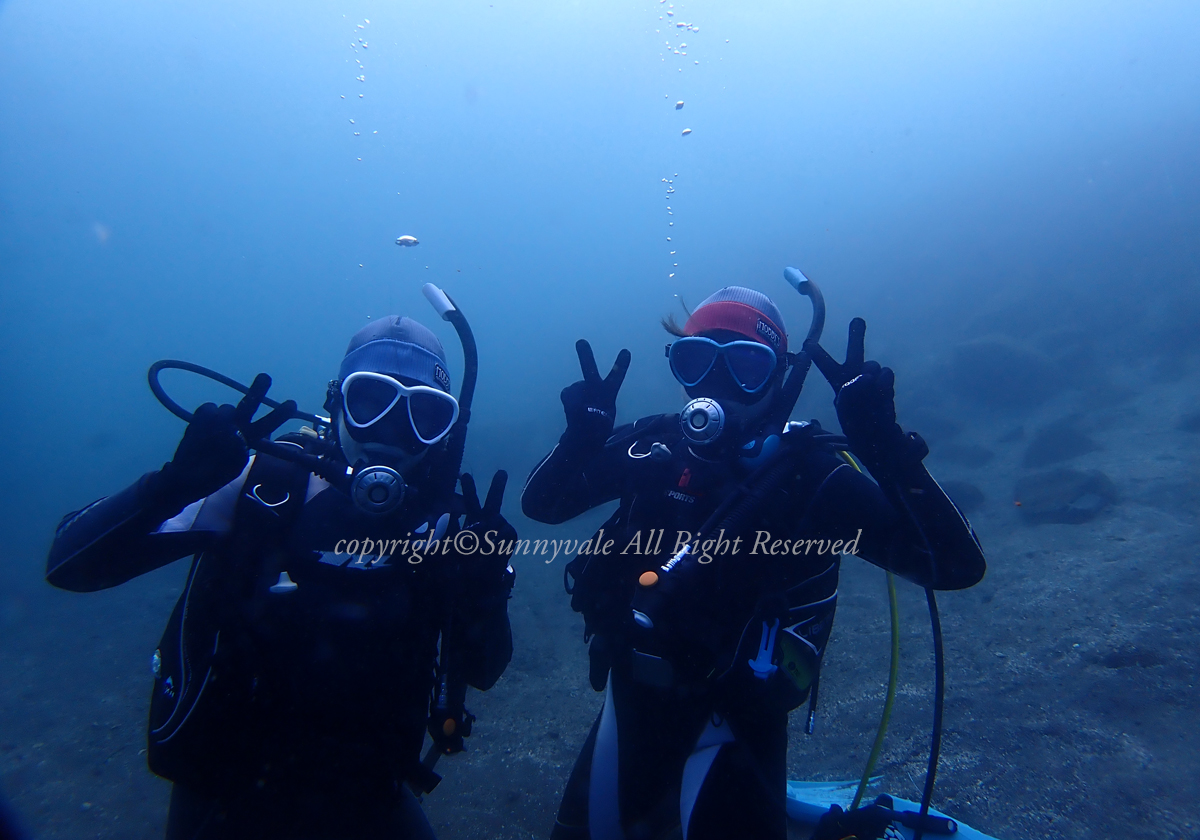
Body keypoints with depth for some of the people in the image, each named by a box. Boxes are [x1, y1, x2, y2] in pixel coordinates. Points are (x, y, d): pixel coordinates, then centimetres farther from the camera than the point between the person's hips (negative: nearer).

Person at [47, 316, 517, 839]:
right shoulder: (266, 483, -17)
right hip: (225, 790, -1)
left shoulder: (445, 524, -10)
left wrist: (486, 590, -29)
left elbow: (482, 671, -8)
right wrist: (175, 483, -36)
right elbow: (69, 564, -18)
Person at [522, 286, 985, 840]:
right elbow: (540, 504, -1)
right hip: (634, 695, 4)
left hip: (735, 715, -4)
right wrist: (582, 436, -20)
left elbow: (956, 565, -24)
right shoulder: (655, 446, -6)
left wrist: (883, 443, -36)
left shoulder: (812, 473, -17)